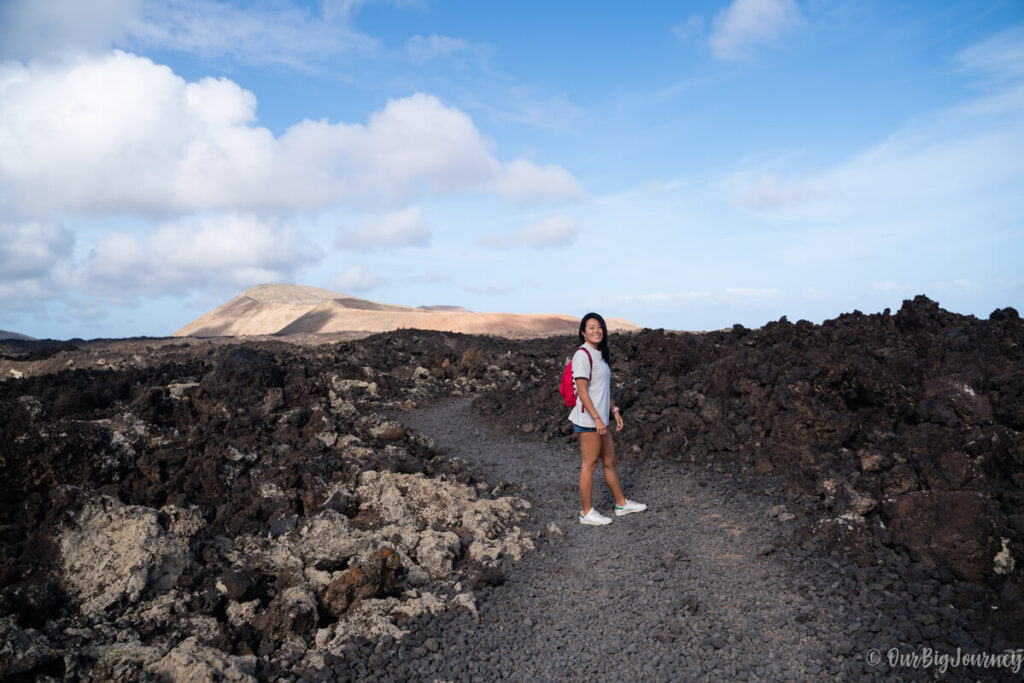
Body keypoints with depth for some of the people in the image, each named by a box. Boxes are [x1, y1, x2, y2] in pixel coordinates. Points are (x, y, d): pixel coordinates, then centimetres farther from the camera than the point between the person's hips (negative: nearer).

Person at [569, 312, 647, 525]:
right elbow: (581, 391, -19)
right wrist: (596, 418, -21)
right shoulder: (583, 355, -15)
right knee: (590, 465, -1)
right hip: (588, 420, -9)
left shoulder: (599, 354, 15)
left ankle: (622, 503, 31)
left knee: (609, 461, 18)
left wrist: (614, 411, 20)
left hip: (600, 419, 9)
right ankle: (586, 512, 10)